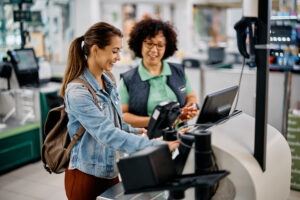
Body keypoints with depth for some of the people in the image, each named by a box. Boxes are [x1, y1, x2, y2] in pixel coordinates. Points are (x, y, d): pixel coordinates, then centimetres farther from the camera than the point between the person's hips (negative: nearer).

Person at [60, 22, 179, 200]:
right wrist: (157, 146, -34)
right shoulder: (77, 92, -22)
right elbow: (107, 134, -30)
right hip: (87, 178, -7)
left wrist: (136, 131, -2)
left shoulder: (107, 83, 6)